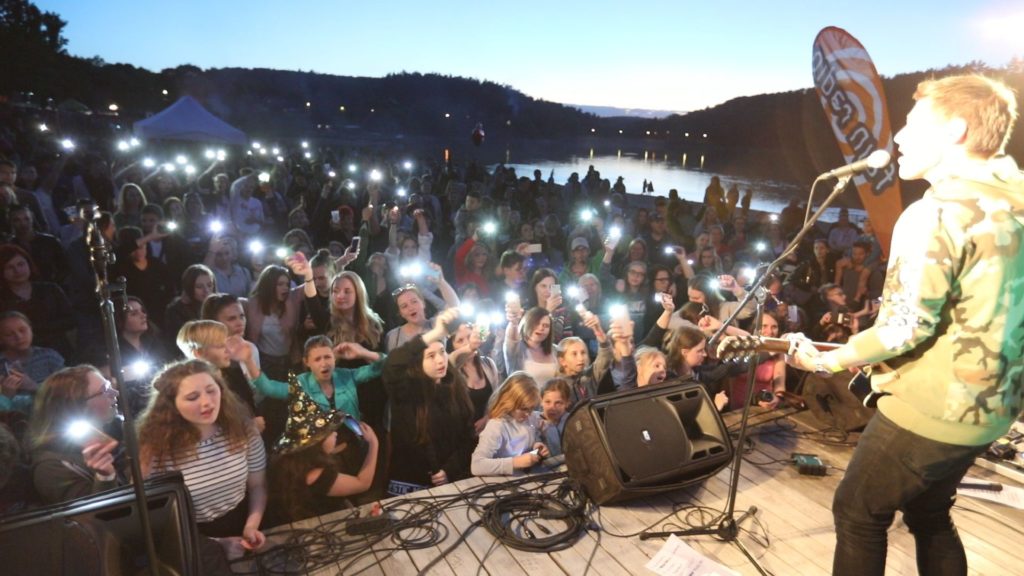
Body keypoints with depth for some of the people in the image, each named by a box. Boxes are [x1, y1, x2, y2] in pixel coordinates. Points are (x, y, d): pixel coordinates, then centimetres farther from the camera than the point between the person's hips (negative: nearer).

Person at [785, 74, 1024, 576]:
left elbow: (906, 327, -23)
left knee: (858, 515, 10)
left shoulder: (935, 214, -21)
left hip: (929, 409, -8)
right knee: (929, 515, 25)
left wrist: (826, 361, -11)